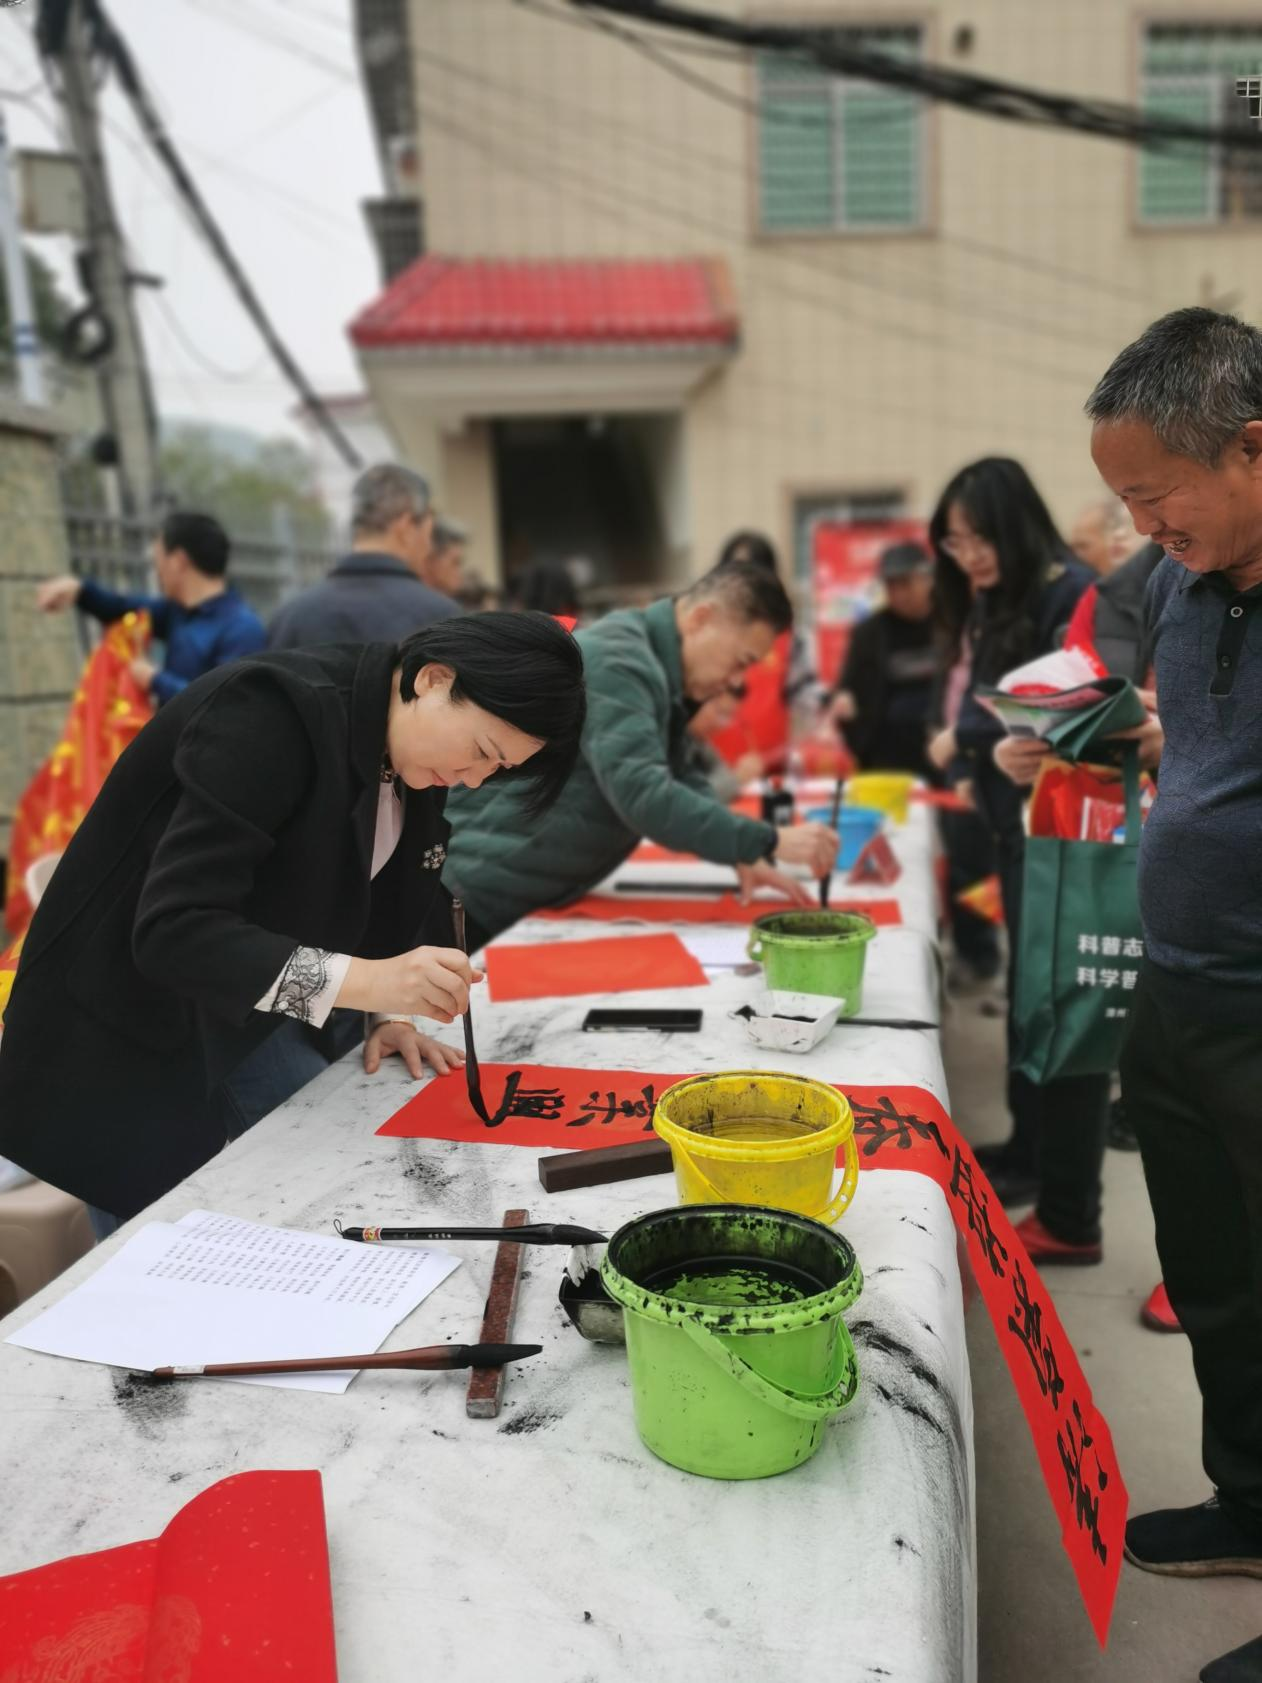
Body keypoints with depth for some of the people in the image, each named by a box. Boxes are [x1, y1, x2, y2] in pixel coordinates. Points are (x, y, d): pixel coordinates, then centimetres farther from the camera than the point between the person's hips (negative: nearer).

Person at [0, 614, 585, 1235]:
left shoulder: (412, 756, -5)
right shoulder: (278, 715, -30)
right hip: (127, 1031, -7)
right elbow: (173, 931, -35)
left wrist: (390, 1012, -4)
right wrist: (367, 982, -43)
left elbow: (381, 894, 9)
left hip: (241, 1019, 7)